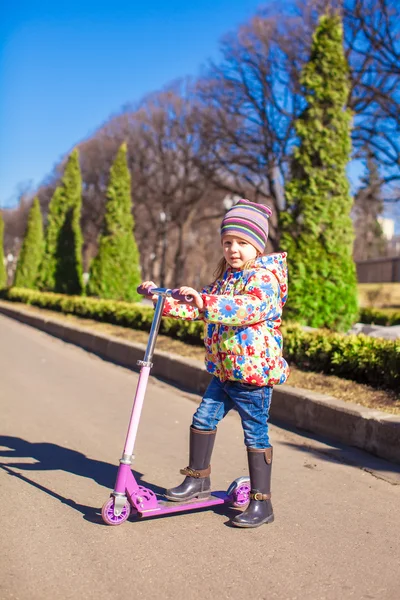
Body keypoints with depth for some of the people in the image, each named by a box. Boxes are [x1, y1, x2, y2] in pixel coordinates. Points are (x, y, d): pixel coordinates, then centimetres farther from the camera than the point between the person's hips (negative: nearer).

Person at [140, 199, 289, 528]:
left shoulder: (264, 277, -15)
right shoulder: (226, 276, 14)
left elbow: (248, 307, -35)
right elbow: (200, 307, 19)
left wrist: (205, 302, -44)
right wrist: (164, 300, 8)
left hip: (254, 372, -8)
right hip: (224, 371, 8)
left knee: (256, 434, 0)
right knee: (204, 418, 12)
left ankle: (262, 503, 10)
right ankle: (198, 479, 29)